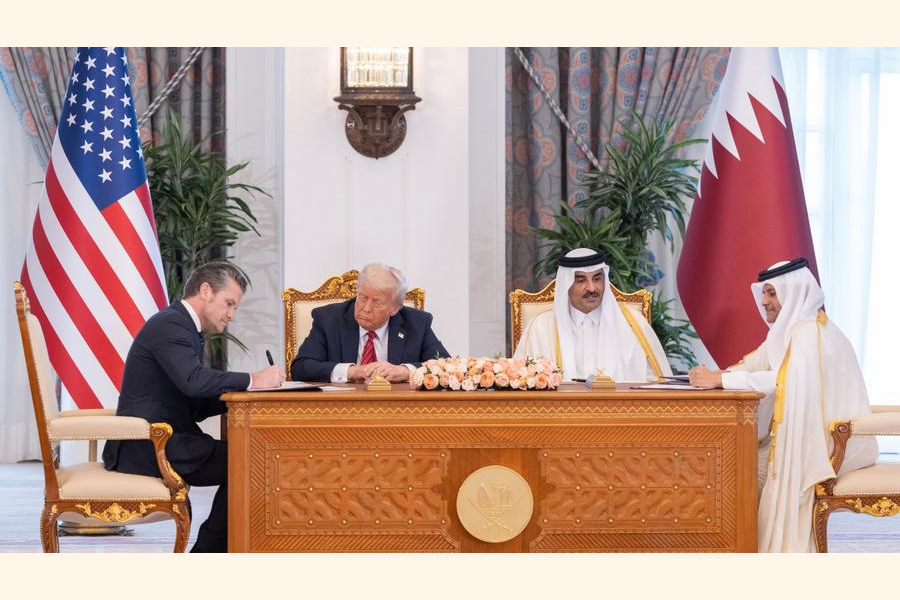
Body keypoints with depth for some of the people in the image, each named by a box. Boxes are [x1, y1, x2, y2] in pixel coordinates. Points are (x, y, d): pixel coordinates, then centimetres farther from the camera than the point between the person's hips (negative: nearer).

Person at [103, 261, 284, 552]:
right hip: (149, 448, -10)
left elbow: (196, 406, 17)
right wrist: (252, 380, -21)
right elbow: (193, 380, -29)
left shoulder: (184, 327, 20)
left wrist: (244, 393, 3)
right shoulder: (170, 324, -12)